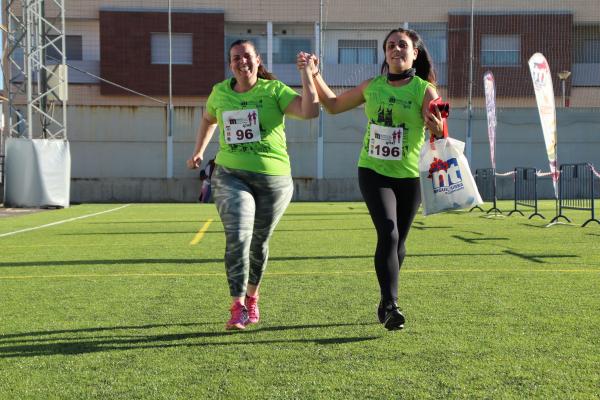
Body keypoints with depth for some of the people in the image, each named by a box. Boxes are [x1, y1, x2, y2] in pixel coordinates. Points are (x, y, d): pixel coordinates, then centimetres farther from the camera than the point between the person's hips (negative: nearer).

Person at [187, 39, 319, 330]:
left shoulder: (274, 90, -5)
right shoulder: (220, 92, 6)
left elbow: (310, 111, -20)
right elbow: (208, 119, 28)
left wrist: (306, 74, -20)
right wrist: (198, 152, 30)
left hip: (273, 178, -1)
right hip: (231, 176, 1)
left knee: (259, 242, 11)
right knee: (237, 237, -19)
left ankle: (252, 298, 34)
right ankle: (238, 307, -17)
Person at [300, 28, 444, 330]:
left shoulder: (425, 90, -5)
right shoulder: (372, 86, 5)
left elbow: (439, 134, -15)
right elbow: (333, 105, 19)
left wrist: (437, 128, -37)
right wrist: (314, 75, 10)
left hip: (409, 177, 0)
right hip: (373, 172, 0)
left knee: (398, 241, 10)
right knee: (388, 233, -19)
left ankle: (385, 303, 30)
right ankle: (391, 306, -21)